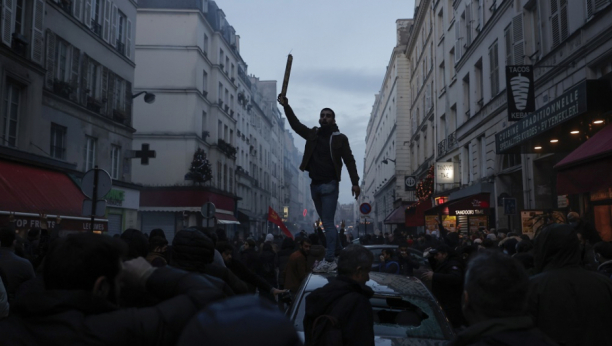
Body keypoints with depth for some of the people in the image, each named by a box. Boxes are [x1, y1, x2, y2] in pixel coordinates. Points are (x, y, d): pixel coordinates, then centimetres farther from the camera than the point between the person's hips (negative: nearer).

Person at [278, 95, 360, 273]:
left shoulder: (340, 138, -2)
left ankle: (329, 261, -7)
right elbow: (295, 124, 12)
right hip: (315, 185, 6)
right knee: (327, 222, 14)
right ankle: (339, 253, 27)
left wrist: (355, 182, -14)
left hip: (329, 185, -6)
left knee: (328, 223, -8)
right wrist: (286, 106, 2)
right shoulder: (312, 134, 11)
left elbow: (349, 160, -6)